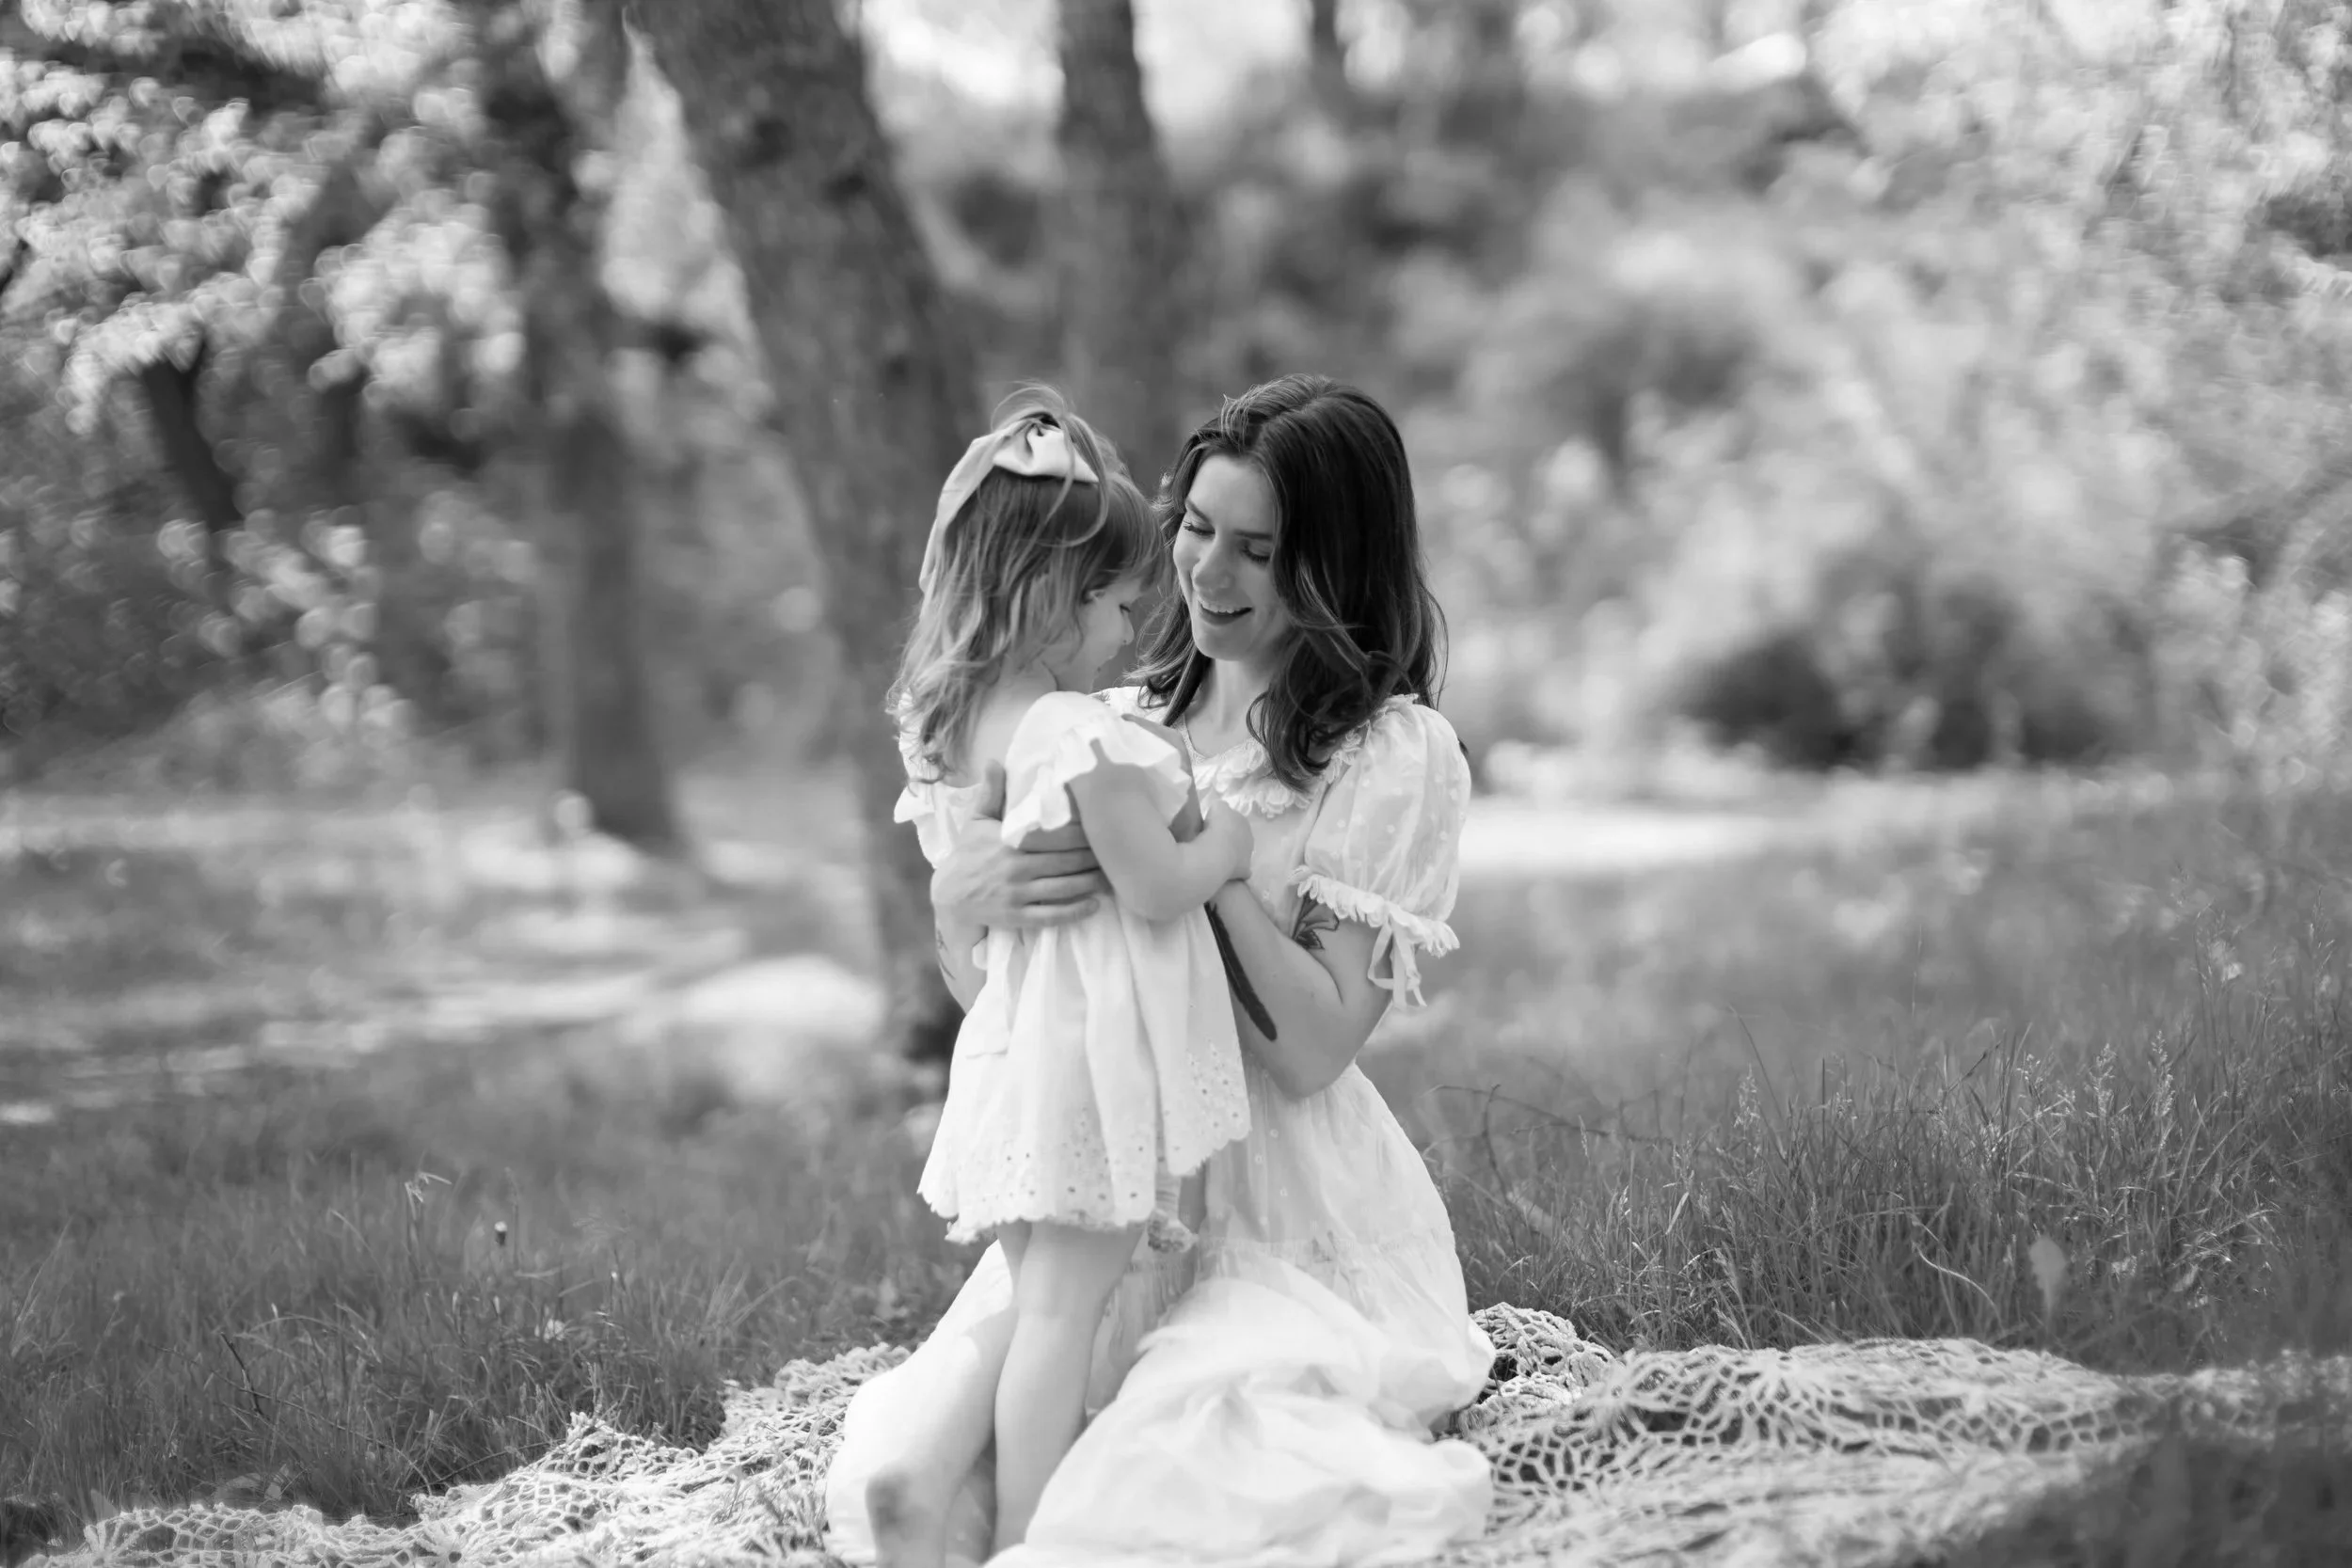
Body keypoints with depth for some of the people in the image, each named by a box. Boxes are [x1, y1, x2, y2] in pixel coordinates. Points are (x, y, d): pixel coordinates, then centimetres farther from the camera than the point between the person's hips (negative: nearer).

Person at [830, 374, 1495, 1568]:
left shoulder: (1395, 757, -6)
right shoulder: (1124, 720, 9)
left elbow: (1312, 1048, -13)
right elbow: (971, 979, 5)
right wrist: (967, 895, -18)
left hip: (1288, 1227, -4)